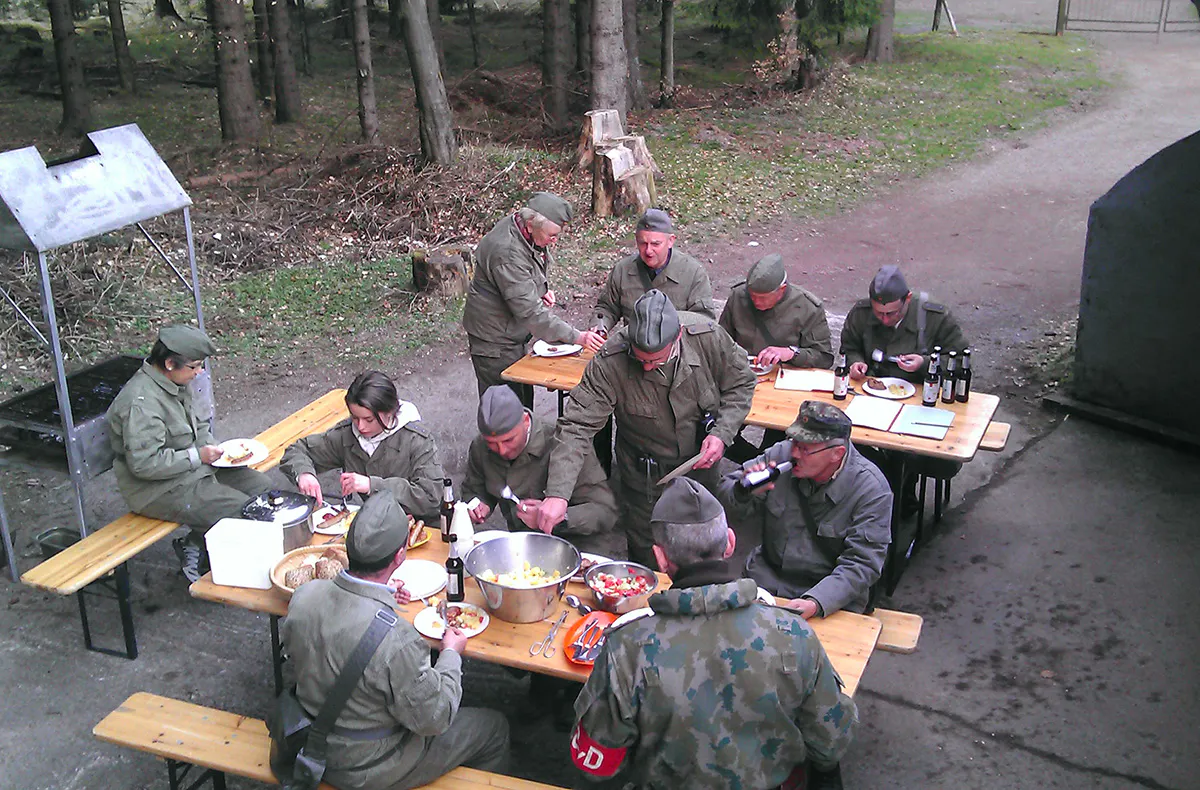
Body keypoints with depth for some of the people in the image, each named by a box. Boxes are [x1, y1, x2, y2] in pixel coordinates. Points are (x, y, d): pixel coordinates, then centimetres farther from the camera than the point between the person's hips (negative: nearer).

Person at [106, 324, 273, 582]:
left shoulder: (176, 384, 6)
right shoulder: (141, 402, -25)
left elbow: (198, 425, 22)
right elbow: (144, 464, -28)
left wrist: (212, 446, 2)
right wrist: (197, 456, -21)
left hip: (193, 469, 10)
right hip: (161, 490, -10)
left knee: (262, 486, 5)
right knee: (242, 511, -20)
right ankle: (195, 548, 5)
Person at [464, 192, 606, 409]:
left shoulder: (530, 232, -3)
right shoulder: (507, 254, -32)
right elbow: (531, 312, -33)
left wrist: (542, 290, 0)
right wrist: (576, 337, -32)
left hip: (511, 333, 9)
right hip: (494, 340, -9)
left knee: (523, 395, 16)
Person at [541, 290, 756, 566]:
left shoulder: (708, 336, -26)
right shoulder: (610, 362, -32)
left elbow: (741, 382, -7)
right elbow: (577, 425, -33)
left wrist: (722, 433, -20)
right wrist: (557, 493, -43)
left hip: (700, 461, 2)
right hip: (644, 474, -2)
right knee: (645, 556, 13)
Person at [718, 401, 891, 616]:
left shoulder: (872, 490, -15)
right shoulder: (781, 454, -5)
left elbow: (860, 565, -17)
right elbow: (725, 488, 7)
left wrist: (815, 603, -32)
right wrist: (744, 492, -18)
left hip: (832, 594, -3)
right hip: (769, 578, 3)